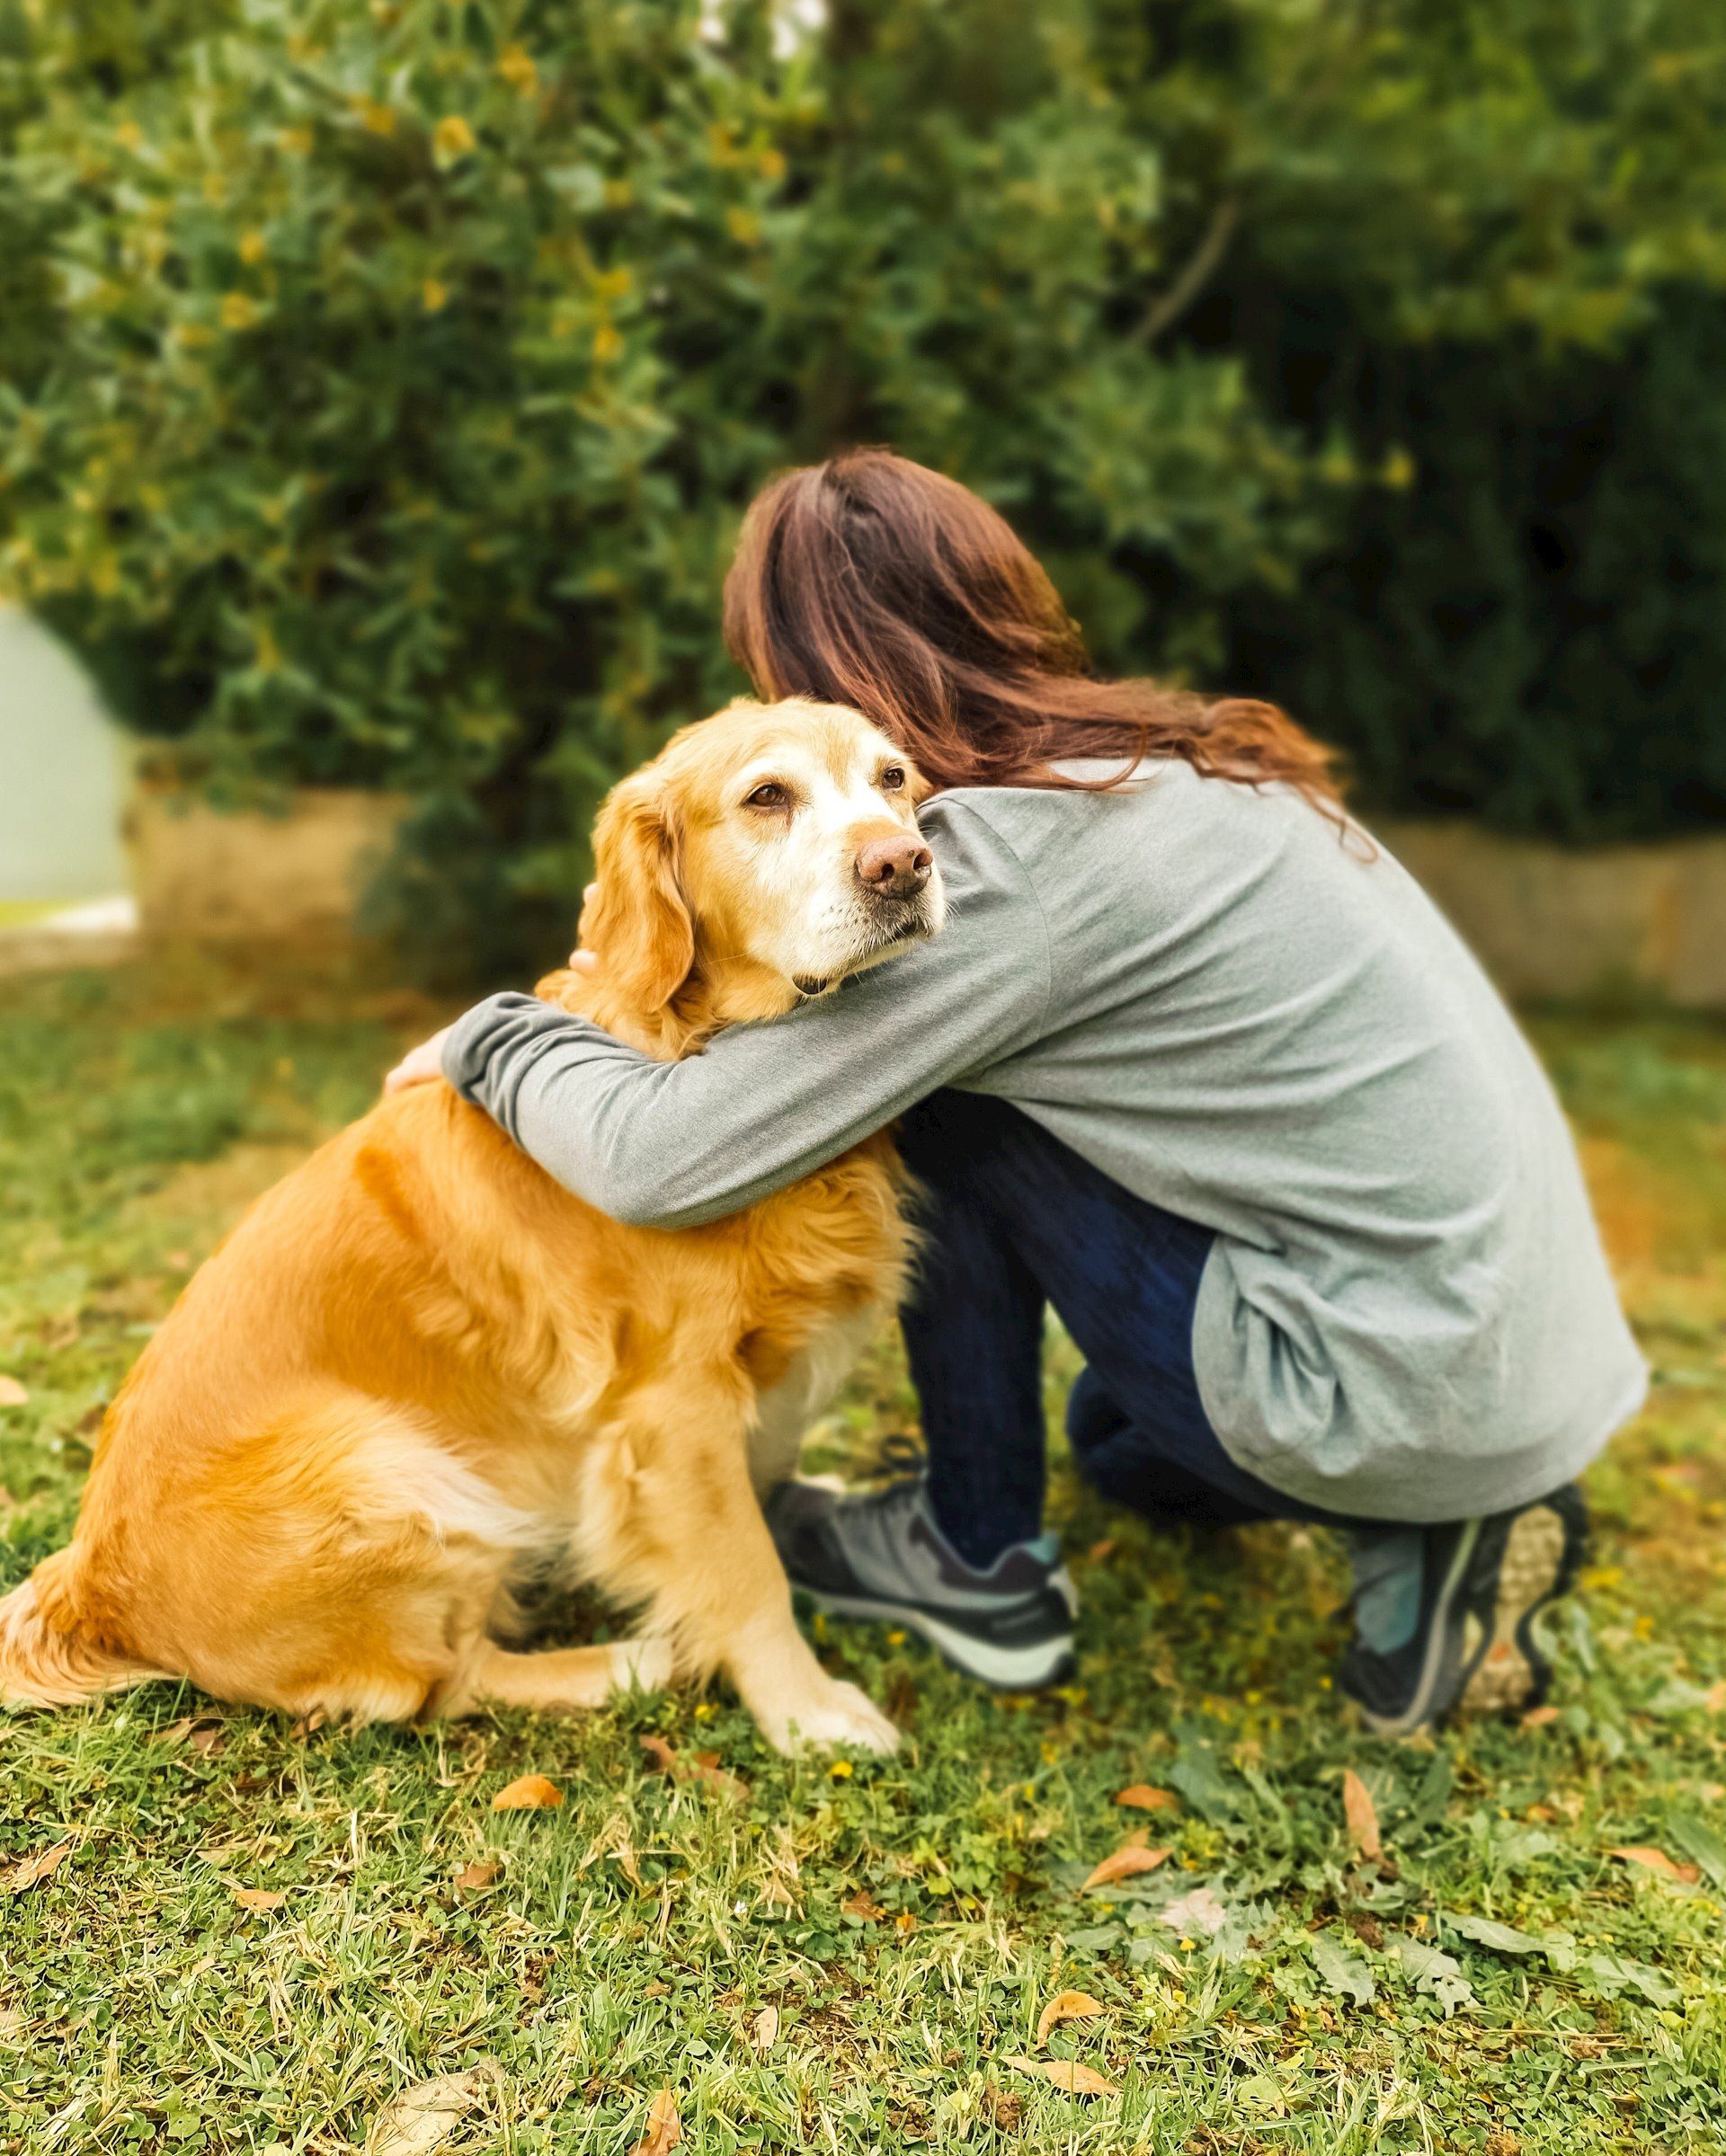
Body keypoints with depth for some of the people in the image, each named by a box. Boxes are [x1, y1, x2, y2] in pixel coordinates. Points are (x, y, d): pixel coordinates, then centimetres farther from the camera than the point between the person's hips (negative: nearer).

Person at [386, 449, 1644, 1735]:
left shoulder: (1015, 856, -21)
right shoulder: (1160, 759, 6)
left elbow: (667, 1159, -19)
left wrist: (490, 1040, 0)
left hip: (1404, 1399, -9)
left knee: (933, 1097, -5)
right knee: (1120, 1434, 34)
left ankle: (979, 1563, 10)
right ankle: (1425, 1531, 13)